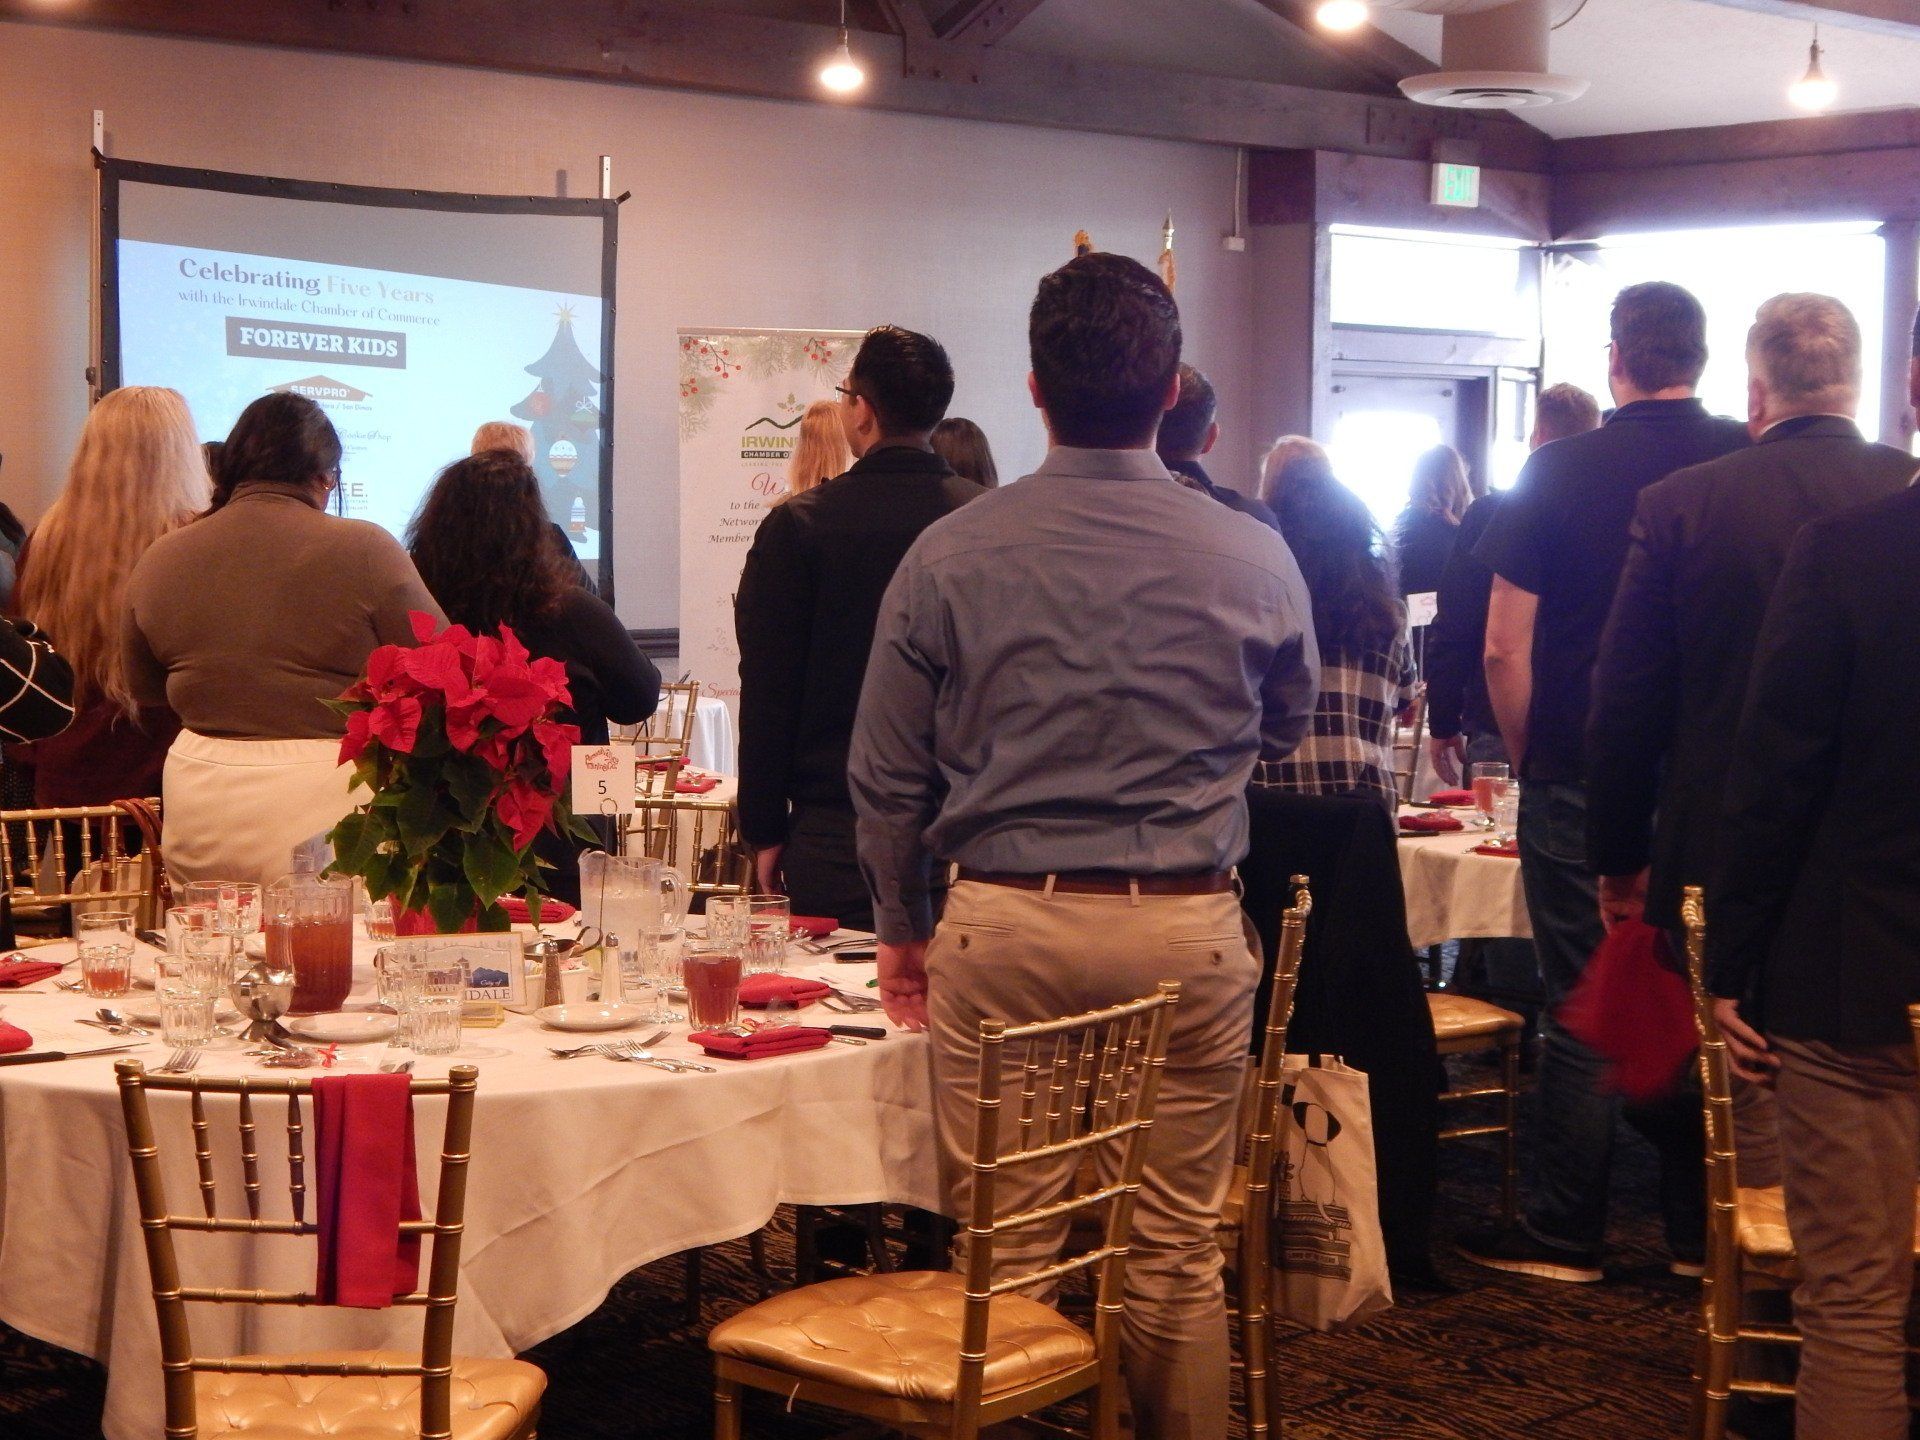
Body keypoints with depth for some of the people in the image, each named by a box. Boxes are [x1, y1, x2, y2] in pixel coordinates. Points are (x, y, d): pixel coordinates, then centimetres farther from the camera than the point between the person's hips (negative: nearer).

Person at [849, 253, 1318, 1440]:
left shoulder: (952, 556, -4)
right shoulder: (1254, 559, -3)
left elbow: (888, 778, 2)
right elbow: (1283, 731, 16)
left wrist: (905, 929, 17)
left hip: (1002, 929, 0)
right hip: (1188, 929, 1)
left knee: (1010, 1261, 8)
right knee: (1178, 1255, 11)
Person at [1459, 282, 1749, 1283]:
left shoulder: (1558, 473, -6)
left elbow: (1505, 648, -6)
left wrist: (1532, 760, 7)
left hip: (1581, 784, -2)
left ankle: (1564, 1236, 11)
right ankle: (1701, 1229, 19)